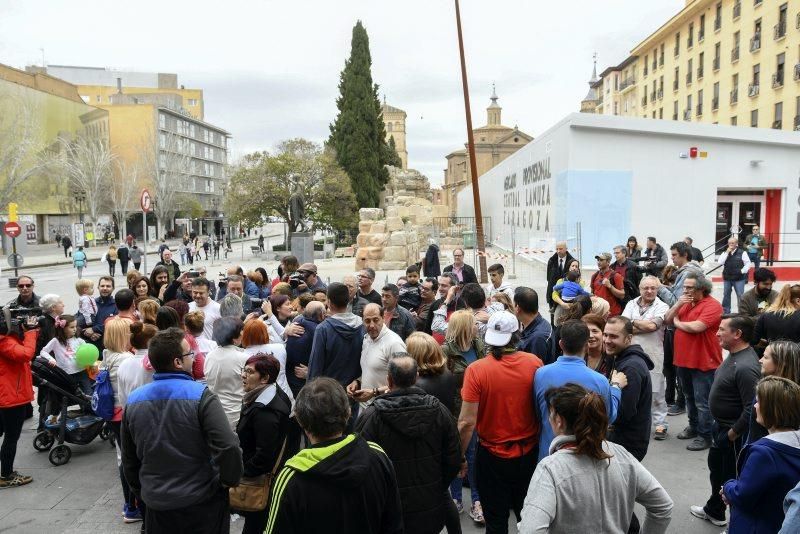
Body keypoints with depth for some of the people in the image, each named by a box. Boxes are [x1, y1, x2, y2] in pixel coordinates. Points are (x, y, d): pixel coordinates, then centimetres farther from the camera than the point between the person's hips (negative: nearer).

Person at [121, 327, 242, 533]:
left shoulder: (133, 400, -3)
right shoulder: (200, 395, -20)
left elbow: (129, 459, 8)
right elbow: (228, 447, -27)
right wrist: (230, 480, -9)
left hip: (156, 502, 4)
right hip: (202, 501, -4)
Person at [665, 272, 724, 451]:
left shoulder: (712, 305, -15)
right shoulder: (685, 303, 11)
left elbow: (696, 327, -26)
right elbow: (667, 320, 6)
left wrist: (677, 322, -8)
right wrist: (678, 304, -9)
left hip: (703, 362, -8)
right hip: (683, 360, 8)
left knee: (702, 402, 0)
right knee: (690, 398, 21)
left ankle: (705, 436, 11)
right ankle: (694, 427, 36)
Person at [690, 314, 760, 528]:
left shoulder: (746, 366, -30)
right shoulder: (733, 355, 1)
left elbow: (752, 409, -31)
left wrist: (733, 433, -18)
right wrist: (721, 426, 14)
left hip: (734, 433, -10)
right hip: (720, 426, 10)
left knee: (733, 479, 6)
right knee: (716, 468, 27)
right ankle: (714, 511, 48)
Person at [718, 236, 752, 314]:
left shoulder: (742, 253, -4)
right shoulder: (725, 253, 6)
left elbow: (748, 263, -1)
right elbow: (720, 262, -8)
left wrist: (742, 271, -11)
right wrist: (727, 253, -11)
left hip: (739, 278, -4)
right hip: (727, 278, 4)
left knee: (740, 295, -2)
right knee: (726, 295, 11)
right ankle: (726, 312, 22)